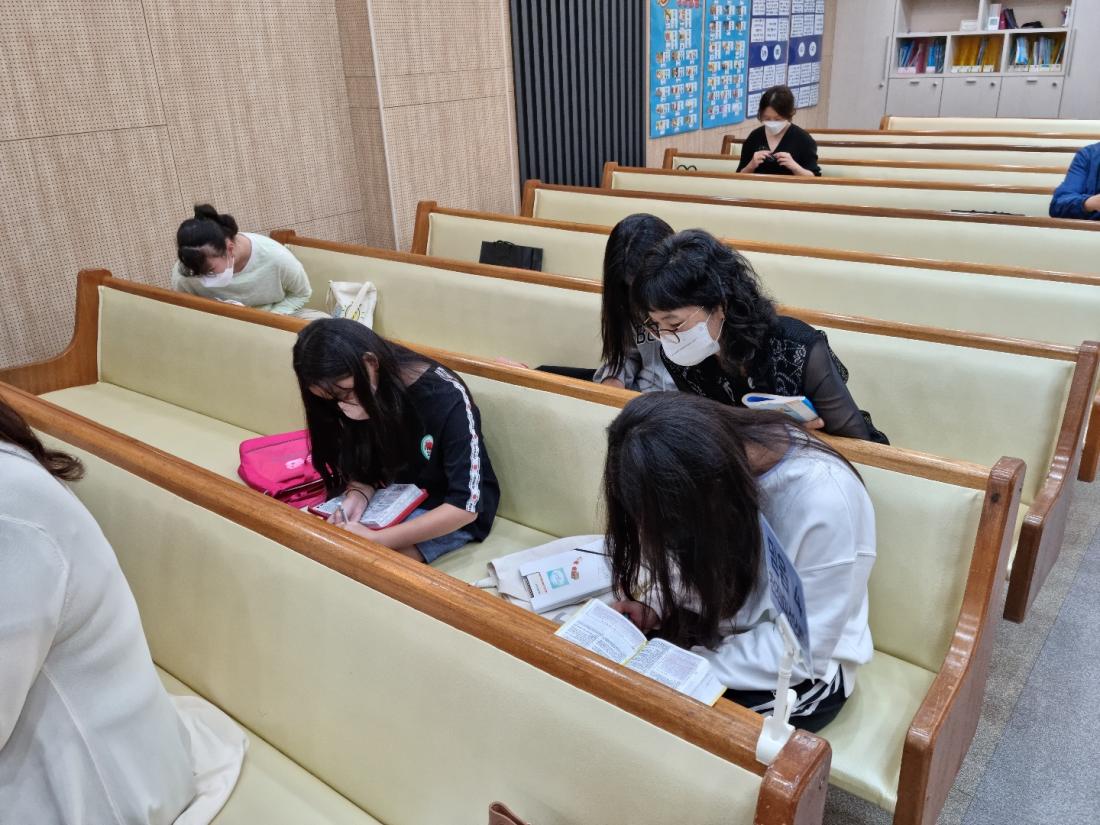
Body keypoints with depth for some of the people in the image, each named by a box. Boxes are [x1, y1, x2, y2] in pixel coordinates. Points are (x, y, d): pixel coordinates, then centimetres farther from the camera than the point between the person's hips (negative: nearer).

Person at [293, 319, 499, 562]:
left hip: (452, 514, -5)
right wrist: (357, 497, -23)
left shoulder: (446, 398, -29)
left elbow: (466, 505, -29)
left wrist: (375, 539, -35)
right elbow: (362, 468, 1)